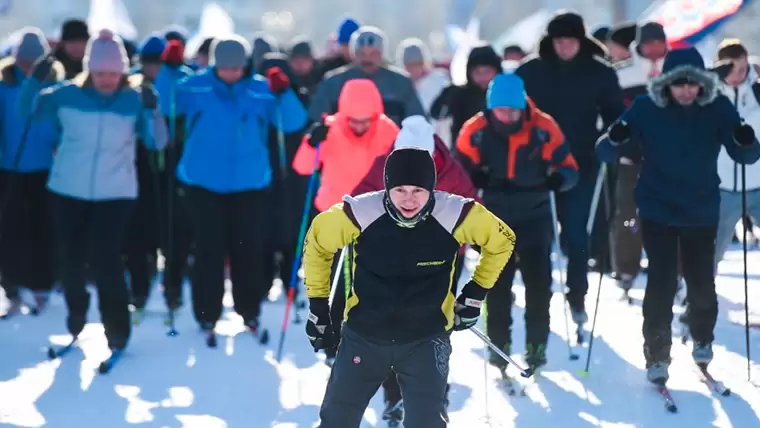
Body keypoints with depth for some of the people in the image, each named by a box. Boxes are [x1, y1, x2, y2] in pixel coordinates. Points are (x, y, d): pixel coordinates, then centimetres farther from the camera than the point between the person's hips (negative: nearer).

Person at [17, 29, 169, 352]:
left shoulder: (134, 101, -6)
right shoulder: (67, 96, -3)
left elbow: (157, 142, -9)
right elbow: (27, 110, 0)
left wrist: (152, 110, -26)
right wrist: (36, 80, -17)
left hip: (115, 194, -2)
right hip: (67, 191, 3)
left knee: (106, 259, -12)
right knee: (71, 258, 12)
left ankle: (117, 331, -3)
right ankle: (76, 315, 34)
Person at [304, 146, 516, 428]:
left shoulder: (457, 216, -21)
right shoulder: (358, 214, -23)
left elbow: (502, 241, 1)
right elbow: (316, 242, -1)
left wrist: (475, 295, 4)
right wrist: (318, 305, 4)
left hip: (427, 339, -1)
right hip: (363, 335, 1)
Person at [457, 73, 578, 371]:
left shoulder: (543, 127, -14)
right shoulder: (476, 131, -13)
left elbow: (569, 168, -8)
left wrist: (557, 179, -30)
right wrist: (477, 179, -23)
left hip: (535, 218, 0)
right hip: (495, 220, 0)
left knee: (538, 283, 1)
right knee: (497, 285, 8)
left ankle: (536, 345, 12)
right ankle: (499, 344, 20)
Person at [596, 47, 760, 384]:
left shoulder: (717, 108, -9)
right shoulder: (646, 109, -12)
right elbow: (606, 154, -11)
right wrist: (615, 141, -35)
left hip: (702, 212, 1)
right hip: (658, 212, -1)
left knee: (702, 283, 6)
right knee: (662, 282, -8)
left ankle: (702, 340, 34)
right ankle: (657, 356, 6)